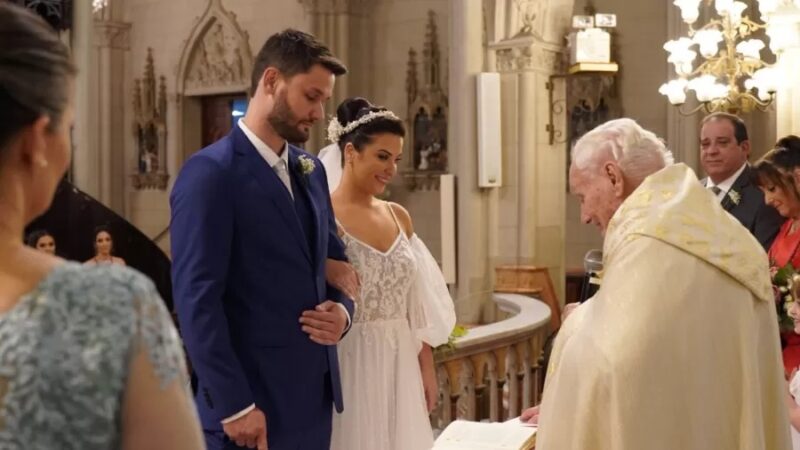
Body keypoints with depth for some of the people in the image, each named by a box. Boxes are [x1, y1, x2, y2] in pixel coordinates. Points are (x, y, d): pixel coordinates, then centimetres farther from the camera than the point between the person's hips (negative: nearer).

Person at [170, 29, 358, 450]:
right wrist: (234, 406, -18)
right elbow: (197, 300, -17)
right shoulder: (210, 173, -12)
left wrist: (342, 309, -3)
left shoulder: (311, 170, 11)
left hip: (314, 395, 7)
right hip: (254, 400, -7)